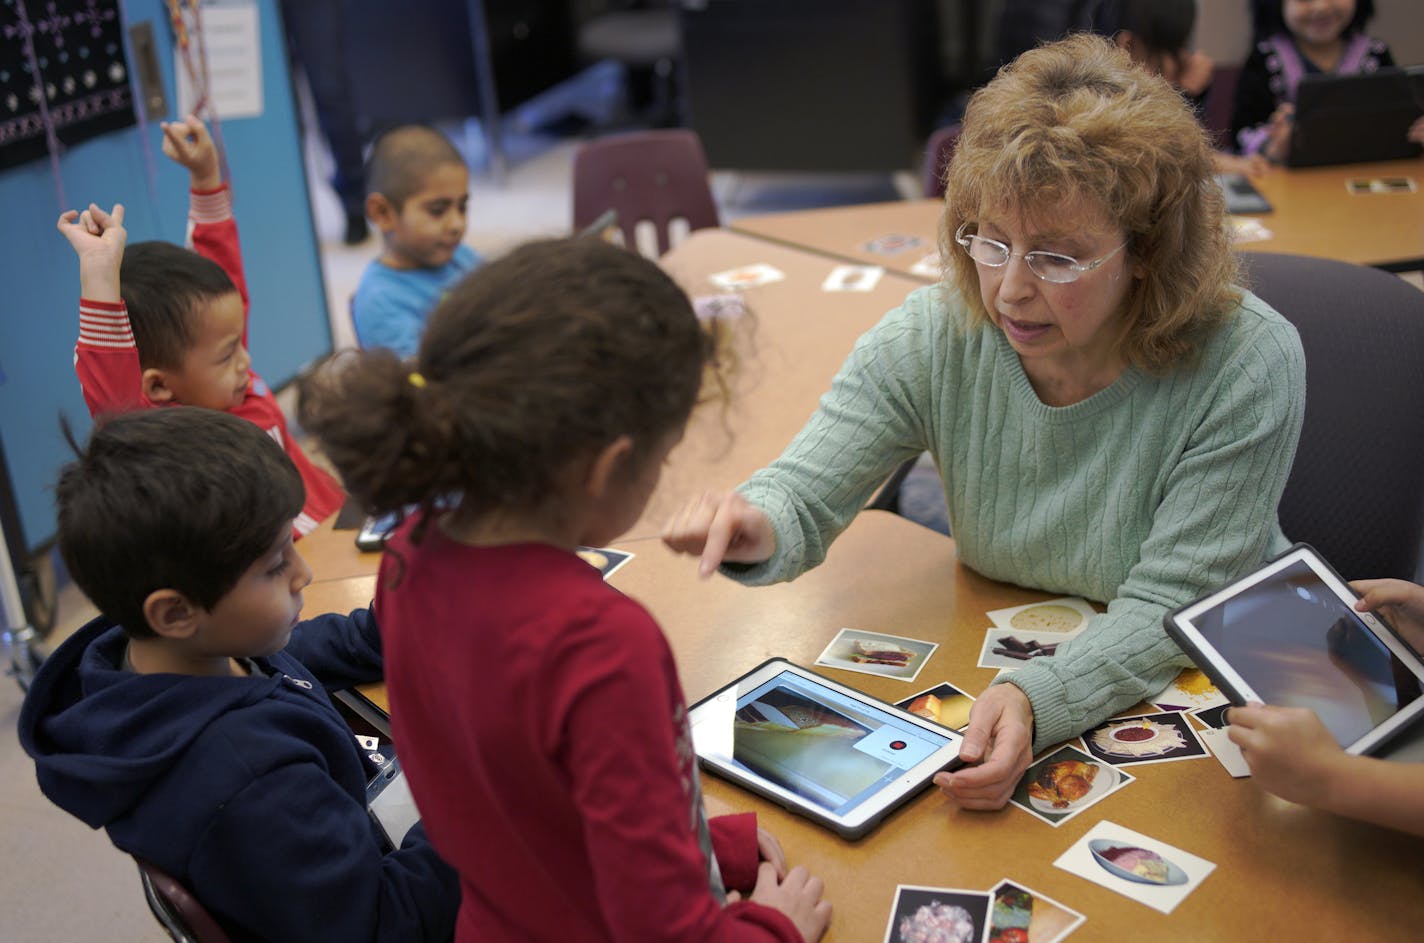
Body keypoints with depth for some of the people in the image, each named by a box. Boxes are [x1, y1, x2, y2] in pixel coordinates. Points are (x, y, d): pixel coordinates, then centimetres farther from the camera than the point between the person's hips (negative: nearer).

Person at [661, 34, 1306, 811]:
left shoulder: (1244, 368, -22)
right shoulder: (932, 340, -13)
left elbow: (1167, 610, -22)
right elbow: (802, 497, -14)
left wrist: (1037, 701, -40)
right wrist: (757, 528, -40)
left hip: (1204, 696, -2)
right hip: (993, 677, 3)